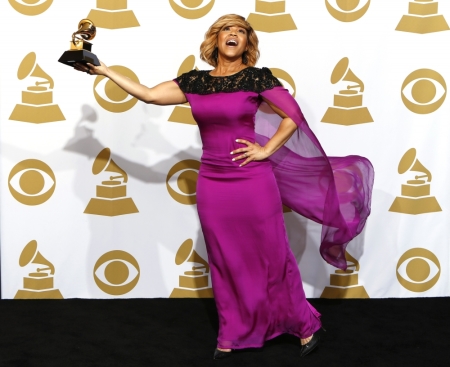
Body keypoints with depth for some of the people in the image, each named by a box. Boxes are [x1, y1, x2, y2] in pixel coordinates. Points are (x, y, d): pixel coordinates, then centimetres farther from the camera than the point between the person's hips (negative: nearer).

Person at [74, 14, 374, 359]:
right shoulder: (194, 81, 6)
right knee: (226, 262, 12)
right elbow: (149, 95, 4)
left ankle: (305, 325, 22)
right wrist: (104, 70, 2)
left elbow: (293, 115, -4)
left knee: (273, 256, 5)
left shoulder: (257, 77, -5)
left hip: (253, 182, -4)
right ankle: (232, 334, 26)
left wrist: (266, 150, -9)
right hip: (212, 184, 4)